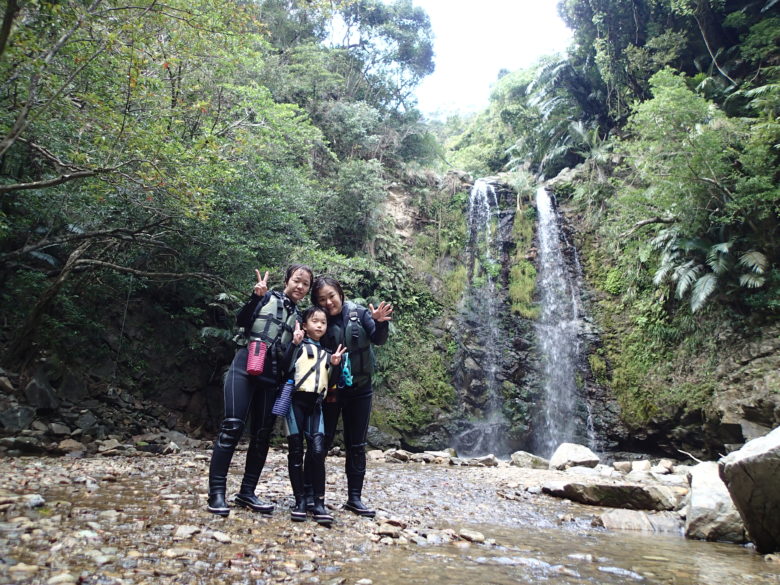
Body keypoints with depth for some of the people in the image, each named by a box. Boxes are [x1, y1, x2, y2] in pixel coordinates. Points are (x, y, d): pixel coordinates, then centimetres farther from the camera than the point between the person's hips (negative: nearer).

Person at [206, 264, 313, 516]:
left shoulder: (299, 317, 18)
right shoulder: (268, 297, 7)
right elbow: (242, 321, -6)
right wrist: (256, 296, -19)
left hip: (272, 377, 5)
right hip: (245, 368, -5)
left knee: (262, 434, 4)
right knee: (232, 426, -12)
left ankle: (247, 491, 13)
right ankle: (216, 492, -8)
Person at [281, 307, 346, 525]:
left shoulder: (327, 353, 20)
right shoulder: (299, 346, 8)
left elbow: (332, 383, 17)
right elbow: (286, 368, -7)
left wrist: (336, 365, 1)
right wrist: (294, 344, -13)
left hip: (316, 404, 3)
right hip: (296, 400, -3)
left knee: (317, 451, -9)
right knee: (296, 451, 0)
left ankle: (319, 503, -4)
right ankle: (300, 500, 8)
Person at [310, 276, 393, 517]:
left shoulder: (358, 313, -6)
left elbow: (378, 339, -9)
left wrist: (380, 323, -28)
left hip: (359, 389, 2)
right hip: (329, 389, -2)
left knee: (356, 446, 9)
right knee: (322, 442, 0)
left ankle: (354, 498, 18)